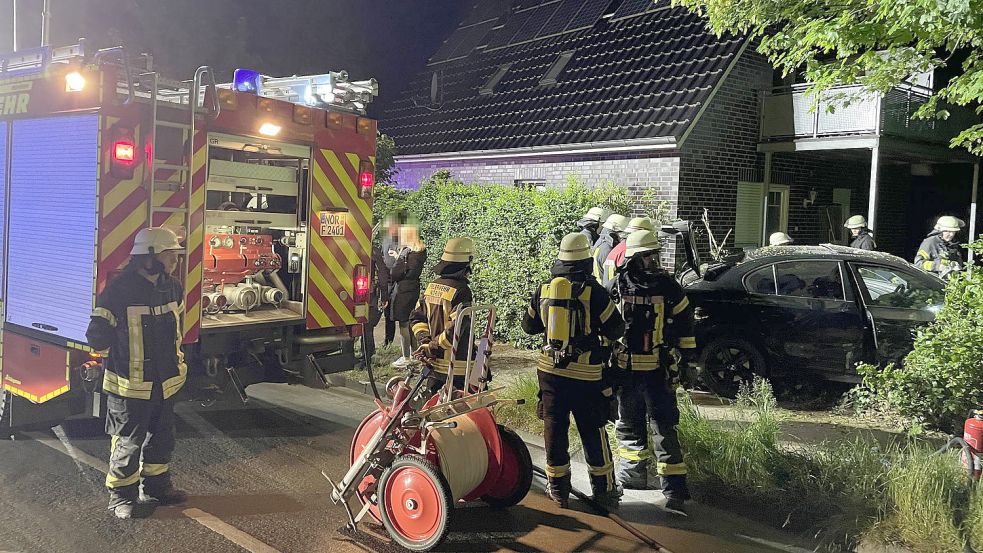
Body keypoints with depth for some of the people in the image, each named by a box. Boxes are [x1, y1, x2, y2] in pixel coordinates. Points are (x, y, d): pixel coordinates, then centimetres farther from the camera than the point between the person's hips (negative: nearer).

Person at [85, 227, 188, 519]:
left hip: (165, 382, 7)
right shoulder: (120, 290, -19)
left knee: (161, 439, 19)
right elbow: (98, 334, -14)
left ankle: (155, 485, 36)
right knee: (128, 444, 6)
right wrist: (120, 360, -3)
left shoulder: (172, 287, 4)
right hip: (130, 386, -7)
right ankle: (121, 496, 21)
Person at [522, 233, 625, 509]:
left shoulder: (544, 290, 2)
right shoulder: (594, 291, -11)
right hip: (585, 374, -3)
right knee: (593, 433, 8)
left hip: (550, 370, 3)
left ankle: (558, 489, 19)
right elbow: (616, 330, -5)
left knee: (555, 430, 11)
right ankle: (603, 490, 18)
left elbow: (528, 325, 14)